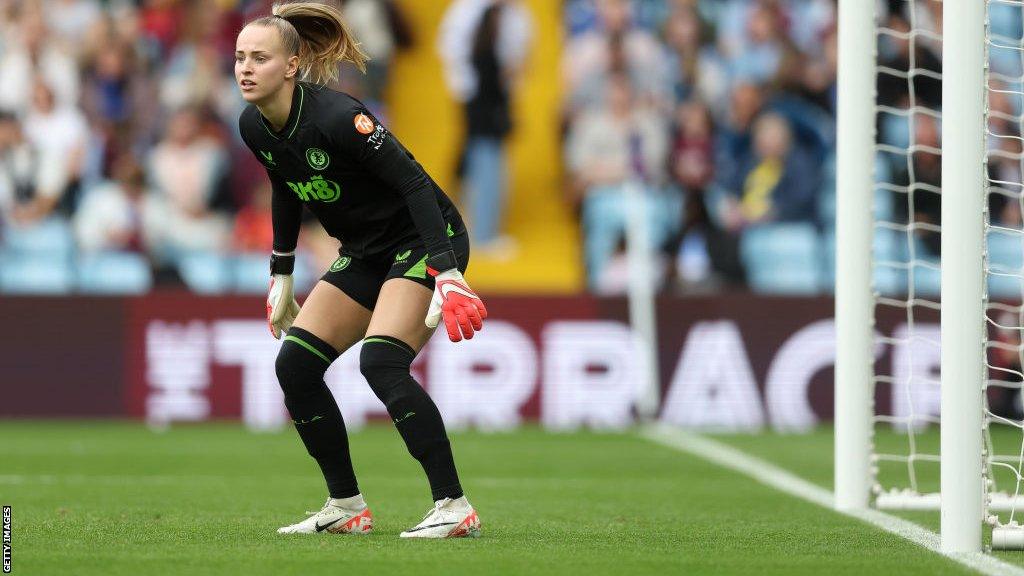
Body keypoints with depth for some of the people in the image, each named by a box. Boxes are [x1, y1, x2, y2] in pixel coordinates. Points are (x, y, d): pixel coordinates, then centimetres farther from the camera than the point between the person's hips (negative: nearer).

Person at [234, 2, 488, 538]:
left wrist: (447, 274, -33)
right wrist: (281, 276, 19)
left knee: (380, 362, -26)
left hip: (425, 239, -8)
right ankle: (346, 507, 9)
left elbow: (413, 181, -27)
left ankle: (454, 507, -21)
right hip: (366, 252, 8)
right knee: (294, 364, -1)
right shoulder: (254, 127, -3)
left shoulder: (334, 117, -27)